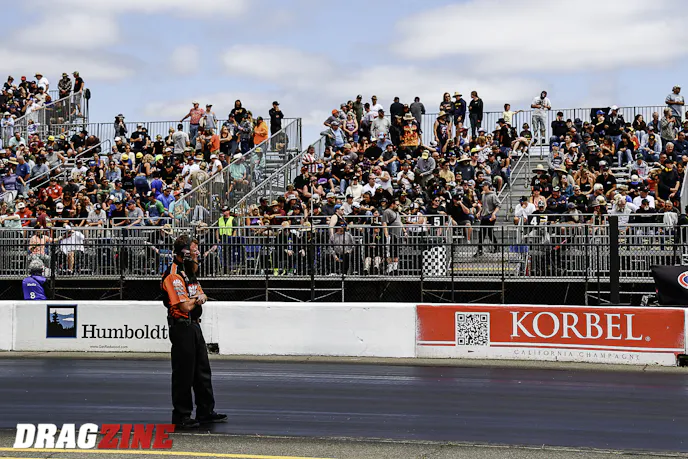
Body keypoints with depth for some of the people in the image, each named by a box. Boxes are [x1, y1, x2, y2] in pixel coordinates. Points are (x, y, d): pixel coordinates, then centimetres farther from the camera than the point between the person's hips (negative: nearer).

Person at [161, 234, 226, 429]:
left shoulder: (189, 272, 14)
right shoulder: (174, 276, -18)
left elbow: (201, 295, 21)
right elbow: (186, 306, -22)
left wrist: (200, 297, -5)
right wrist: (196, 299, 0)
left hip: (194, 325, 10)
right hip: (182, 327, -10)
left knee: (202, 370, 14)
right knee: (183, 374, -2)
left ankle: (206, 412, 23)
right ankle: (181, 416, 7)